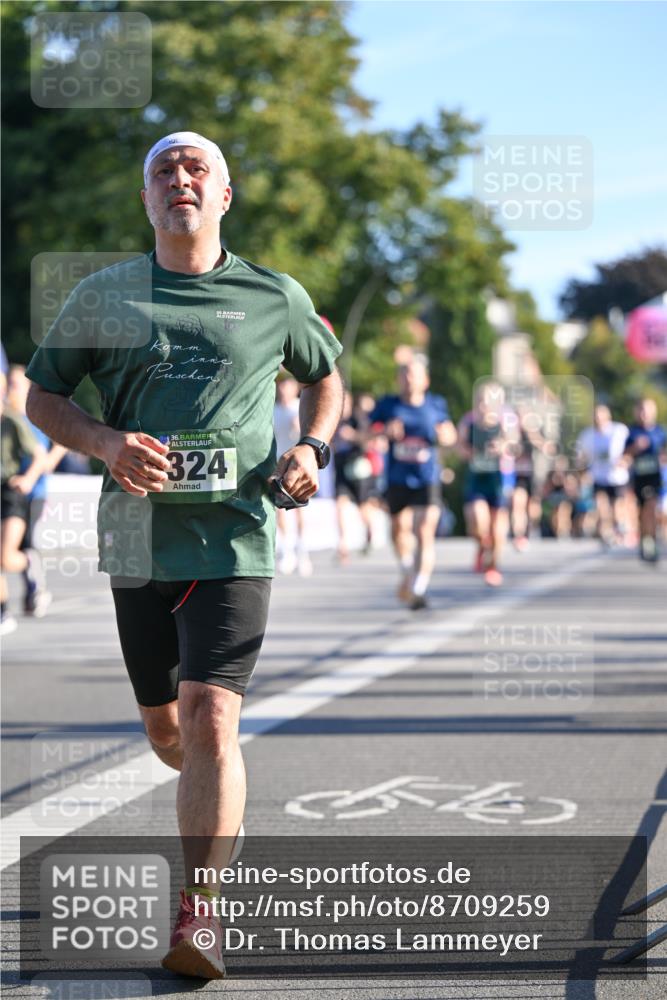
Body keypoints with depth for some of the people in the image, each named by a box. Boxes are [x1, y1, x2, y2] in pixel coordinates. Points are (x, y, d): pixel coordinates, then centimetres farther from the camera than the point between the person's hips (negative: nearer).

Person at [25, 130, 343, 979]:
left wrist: (312, 448, 2)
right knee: (163, 726, 14)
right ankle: (219, 814, 48)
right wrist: (105, 444, -9)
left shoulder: (275, 298, 5)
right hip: (138, 536, 3)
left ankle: (199, 911, -16)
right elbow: (41, 396, 11)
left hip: (236, 537, -2)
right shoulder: (104, 295, 6)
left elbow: (325, 376, 22)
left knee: (209, 717, -17)